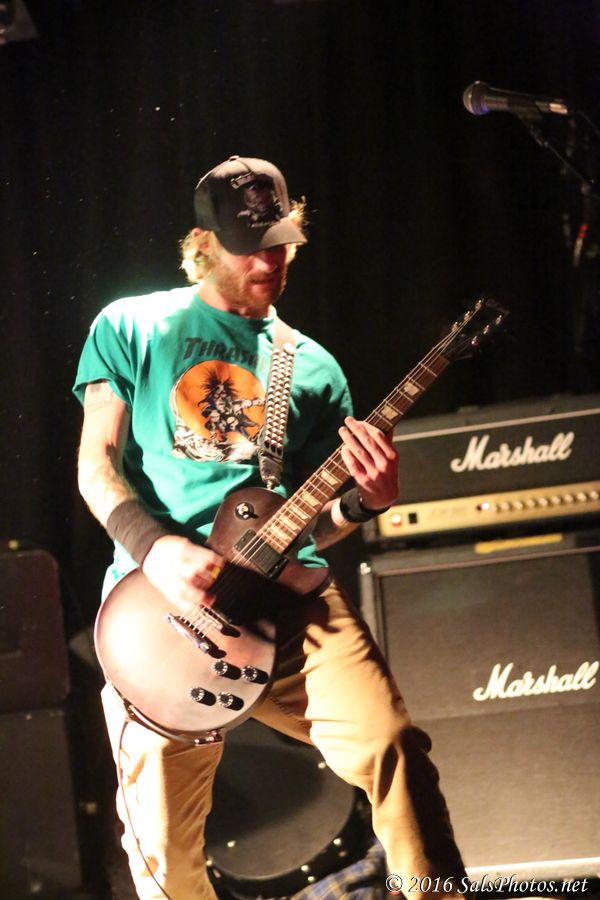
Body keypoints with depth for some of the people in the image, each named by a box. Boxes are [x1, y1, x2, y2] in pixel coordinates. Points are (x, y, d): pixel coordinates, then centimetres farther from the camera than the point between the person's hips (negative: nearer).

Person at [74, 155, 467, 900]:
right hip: (161, 598, -1)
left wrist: (362, 502, -7)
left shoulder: (312, 367, 17)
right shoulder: (131, 328, 11)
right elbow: (96, 464, 4)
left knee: (388, 744, -22)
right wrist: (153, 546, -14)